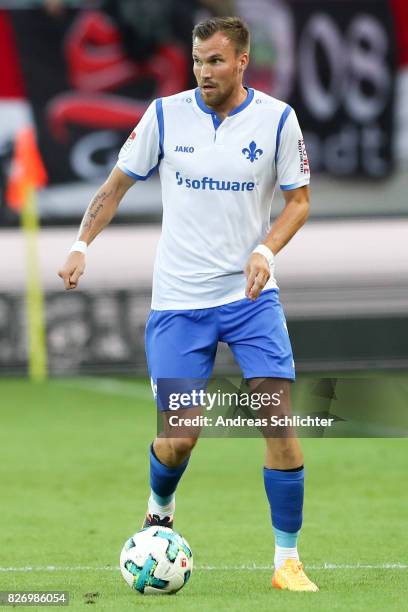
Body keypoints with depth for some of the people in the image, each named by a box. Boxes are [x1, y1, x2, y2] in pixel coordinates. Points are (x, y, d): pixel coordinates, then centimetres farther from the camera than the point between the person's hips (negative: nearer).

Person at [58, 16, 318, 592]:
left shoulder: (277, 119, -4)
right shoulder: (165, 115, -2)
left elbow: (299, 199, 4)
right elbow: (117, 184, 9)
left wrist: (266, 250, -14)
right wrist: (81, 244, -3)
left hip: (250, 293, 0)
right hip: (178, 301, 0)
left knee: (279, 421, -13)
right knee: (178, 439, -4)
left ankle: (288, 560, -2)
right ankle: (159, 512, 32)